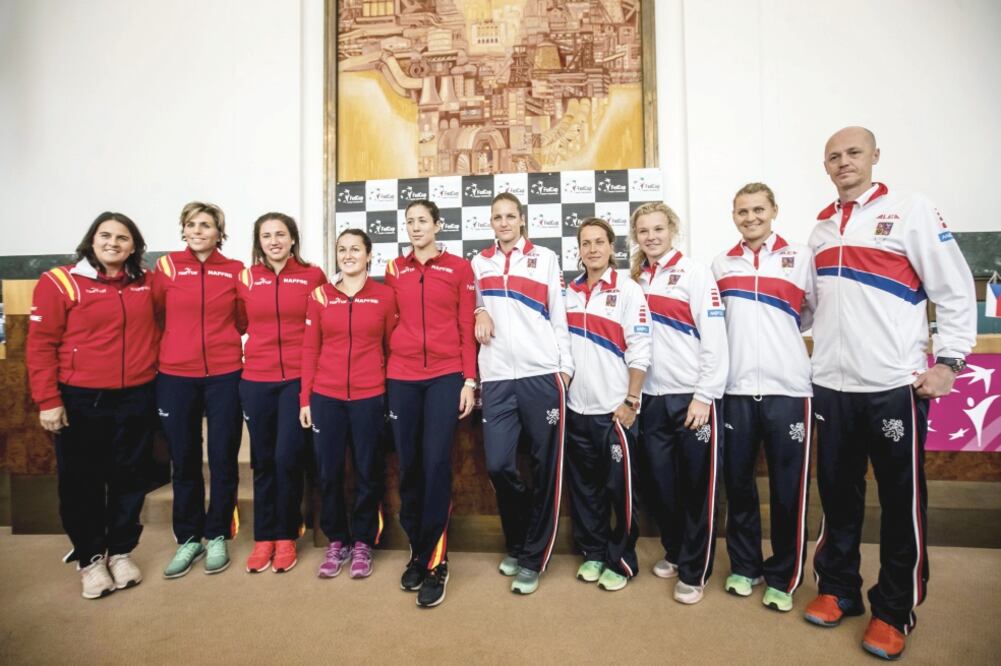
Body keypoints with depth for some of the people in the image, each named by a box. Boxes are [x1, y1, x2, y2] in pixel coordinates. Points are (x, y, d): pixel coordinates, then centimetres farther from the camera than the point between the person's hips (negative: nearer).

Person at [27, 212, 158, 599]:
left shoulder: (146, 283, 5)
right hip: (80, 400, -3)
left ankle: (121, 552, 28)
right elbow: (40, 345, -7)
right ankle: (89, 558, 26)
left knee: (129, 478, 11)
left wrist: (155, 370, 6)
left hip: (136, 398, 3)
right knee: (82, 481, 9)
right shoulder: (60, 282, -6)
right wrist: (47, 400, -10)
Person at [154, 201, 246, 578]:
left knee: (223, 459, 6)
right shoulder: (167, 266, 1)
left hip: (224, 375, 0)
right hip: (175, 376, 1)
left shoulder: (235, 271, 2)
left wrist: (221, 342, 1)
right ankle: (188, 538, 28)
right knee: (184, 461, 11)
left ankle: (217, 536, 24)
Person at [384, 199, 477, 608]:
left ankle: (434, 562, 6)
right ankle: (417, 551, 24)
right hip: (401, 377, 3)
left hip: (446, 375, -3)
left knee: (436, 463, -8)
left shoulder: (459, 268, 5)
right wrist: (382, 375, 7)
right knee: (409, 466, 7)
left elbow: (466, 327, 2)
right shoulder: (394, 270, 12)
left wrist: (469, 379, -3)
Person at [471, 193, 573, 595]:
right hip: (496, 379, 2)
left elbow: (558, 316, 5)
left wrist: (566, 367, -1)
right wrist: (479, 311, 2)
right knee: (498, 465, -1)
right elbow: (472, 304, 24)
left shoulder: (545, 259, 9)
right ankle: (517, 543, 26)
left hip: (542, 376, -2)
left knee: (545, 468, 3)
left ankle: (532, 558, 18)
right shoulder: (479, 263, 16)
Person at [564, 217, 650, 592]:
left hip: (614, 407, -4)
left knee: (619, 487, 5)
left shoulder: (628, 291, -5)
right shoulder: (569, 292, 9)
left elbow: (639, 352, -8)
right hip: (577, 406, 5)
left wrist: (630, 401, -11)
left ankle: (621, 560, 23)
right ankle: (593, 552, 30)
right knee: (584, 485, 13)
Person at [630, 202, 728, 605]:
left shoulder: (695, 273, -3)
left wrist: (705, 396, -13)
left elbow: (715, 339, -9)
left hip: (692, 396, -4)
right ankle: (674, 552, 34)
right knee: (659, 481, 13)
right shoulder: (635, 280, 11)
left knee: (697, 486, 5)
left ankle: (693, 572, 20)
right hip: (652, 397, 5)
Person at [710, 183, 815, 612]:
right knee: (738, 483, 10)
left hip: (787, 387, -2)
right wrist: (744, 339, 9)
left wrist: (780, 333, 6)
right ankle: (744, 567, 27)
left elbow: (816, 313, 9)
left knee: (788, 488, 5)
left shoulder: (800, 257, 5)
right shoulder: (720, 265, 11)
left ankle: (783, 577, 23)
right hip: (735, 388, 2)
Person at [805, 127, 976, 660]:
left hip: (895, 385, -4)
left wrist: (948, 360, -10)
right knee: (837, 494, 13)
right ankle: (837, 590, 30)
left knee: (901, 501, 7)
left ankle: (893, 611, 24)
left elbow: (956, 289, -4)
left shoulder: (910, 210, -2)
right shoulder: (821, 228, 13)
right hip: (831, 384, 5)